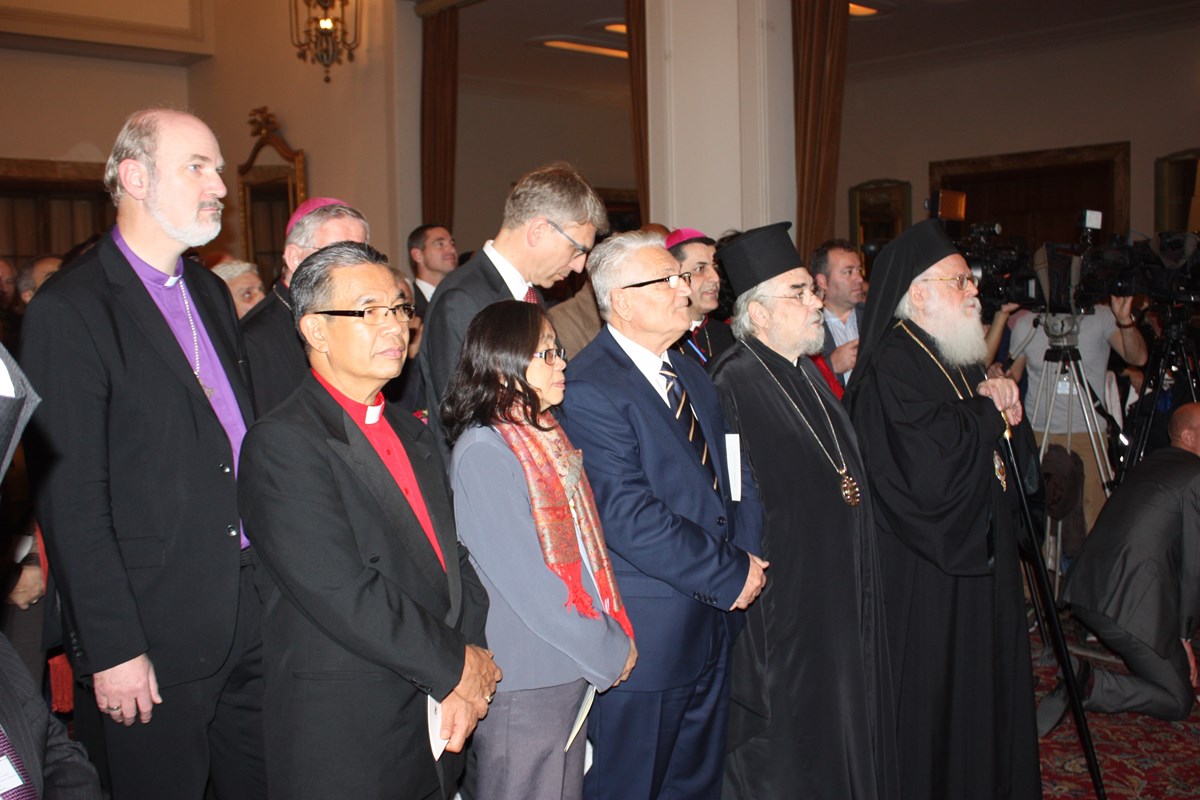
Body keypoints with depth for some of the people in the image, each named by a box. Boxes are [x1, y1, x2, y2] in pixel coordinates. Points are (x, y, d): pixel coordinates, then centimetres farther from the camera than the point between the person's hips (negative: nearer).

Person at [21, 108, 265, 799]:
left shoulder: (211, 291, 12)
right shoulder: (69, 310, -12)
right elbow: (70, 501, -14)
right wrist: (112, 650, -15)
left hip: (253, 616, 7)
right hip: (154, 639, -7)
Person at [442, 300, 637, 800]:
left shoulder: (545, 435, 8)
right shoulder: (484, 451, -18)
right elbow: (524, 579, -20)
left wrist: (611, 635, 3)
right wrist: (609, 650, -13)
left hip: (573, 667, 8)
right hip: (526, 680, -8)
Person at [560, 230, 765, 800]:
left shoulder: (691, 375, 12)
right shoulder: (590, 389, -18)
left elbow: (735, 471, 12)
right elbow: (629, 517, -25)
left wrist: (748, 552, -5)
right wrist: (731, 575, -17)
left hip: (715, 618, 8)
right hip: (646, 633, -8)